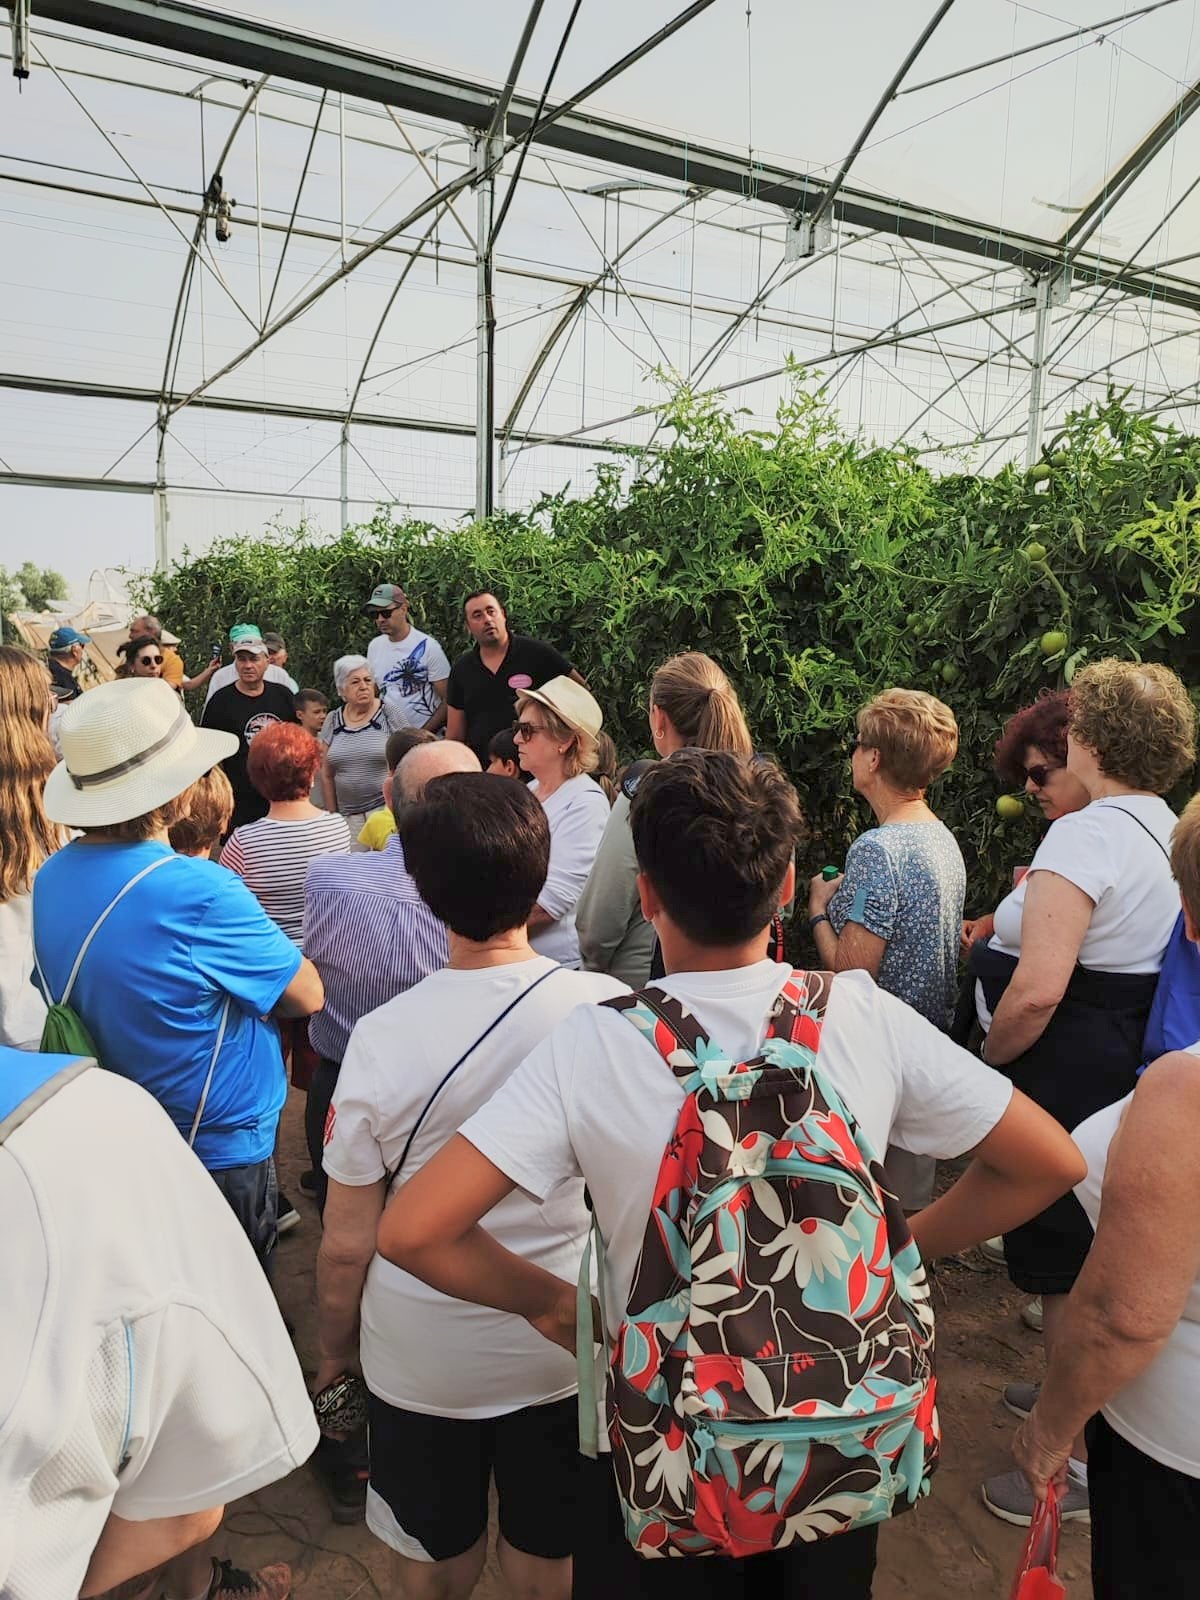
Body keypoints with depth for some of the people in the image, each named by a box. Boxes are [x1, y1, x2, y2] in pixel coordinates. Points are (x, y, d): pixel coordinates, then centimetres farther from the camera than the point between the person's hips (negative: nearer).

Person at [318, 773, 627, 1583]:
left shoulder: (381, 1037, -22)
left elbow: (347, 1247, -12)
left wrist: (336, 1347, 7)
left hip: (421, 1353, 0)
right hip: (566, 1339, 1)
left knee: (438, 1549, 27)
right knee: (548, 1547, 26)